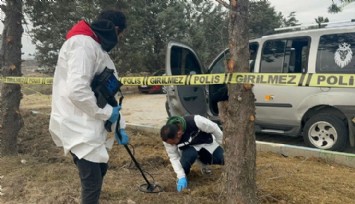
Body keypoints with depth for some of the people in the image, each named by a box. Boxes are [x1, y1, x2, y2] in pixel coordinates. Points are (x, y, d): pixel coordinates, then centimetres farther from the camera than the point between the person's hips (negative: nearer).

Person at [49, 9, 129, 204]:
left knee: (100, 170, 21)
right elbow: (77, 90, -29)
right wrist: (106, 112, -16)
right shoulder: (83, 43, -16)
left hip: (92, 126, 10)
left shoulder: (97, 48, 18)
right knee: (92, 182, -6)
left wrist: (119, 125, 13)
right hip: (79, 127, -10)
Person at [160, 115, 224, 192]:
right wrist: (181, 177, -27)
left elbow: (215, 129, -21)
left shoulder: (196, 121, -38)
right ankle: (184, 175, -6)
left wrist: (218, 147, -7)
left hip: (206, 142, 1)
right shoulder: (168, 137, -28)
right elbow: (174, 157, -19)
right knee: (190, 154, -36)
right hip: (188, 147, 0)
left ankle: (203, 161, 11)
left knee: (224, 159, -18)